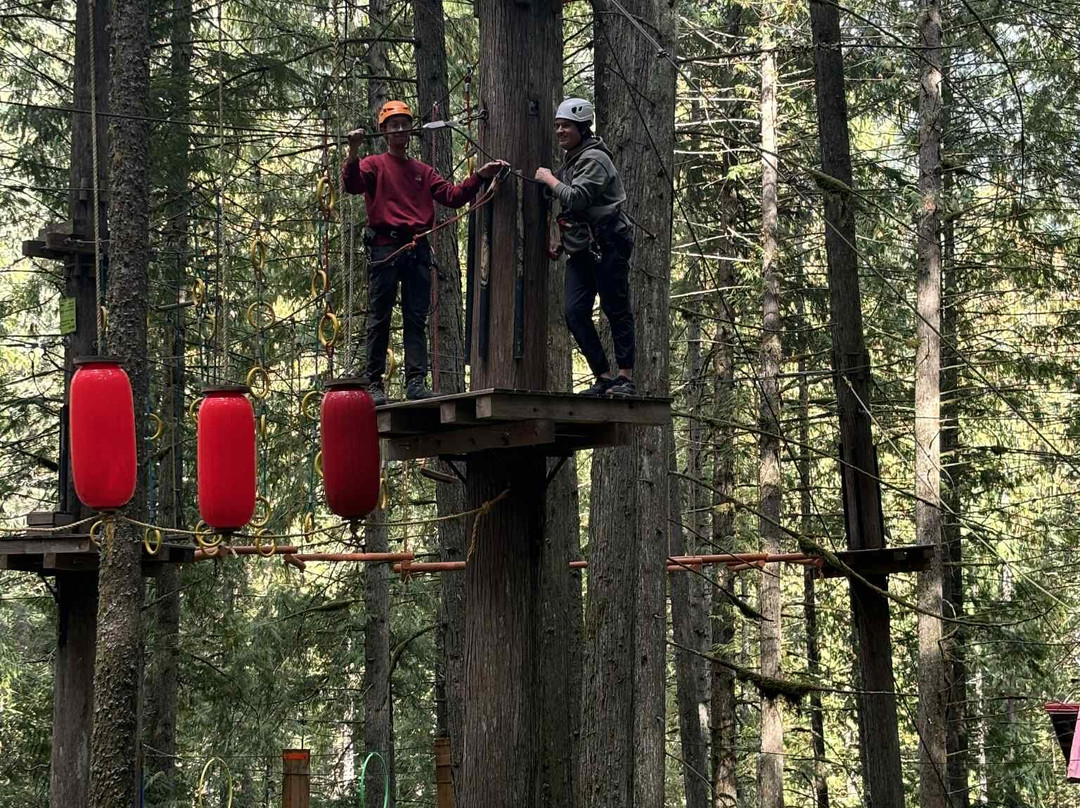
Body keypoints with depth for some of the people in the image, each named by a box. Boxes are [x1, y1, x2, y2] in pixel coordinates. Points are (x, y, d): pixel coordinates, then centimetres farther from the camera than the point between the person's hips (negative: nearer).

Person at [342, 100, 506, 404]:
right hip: (385, 248, -4)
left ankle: (416, 382, -3)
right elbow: (352, 184, -11)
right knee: (379, 319, -3)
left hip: (417, 250, 4)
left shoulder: (423, 171, 23)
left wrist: (479, 176, 1)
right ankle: (374, 384, -2)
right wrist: (353, 153, -28)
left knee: (416, 319, -1)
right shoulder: (374, 165, 9)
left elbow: (452, 196, 13)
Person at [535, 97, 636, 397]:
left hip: (607, 245, -9)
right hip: (581, 249, 9)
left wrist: (549, 179, -7)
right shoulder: (570, 161, 20)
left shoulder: (594, 159, -9)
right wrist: (562, 243, 18)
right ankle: (603, 377, 2)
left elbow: (576, 198, -22)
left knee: (616, 310, -4)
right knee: (574, 311, -1)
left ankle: (625, 378, 1)